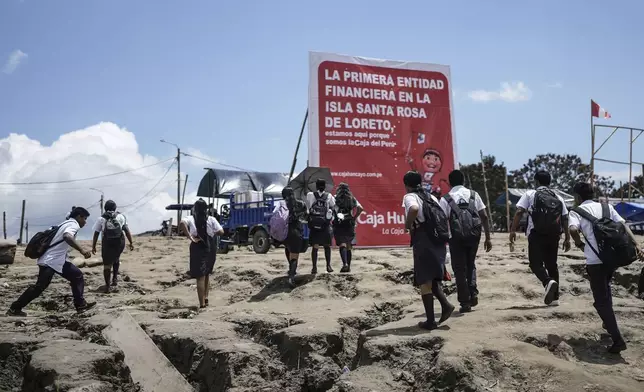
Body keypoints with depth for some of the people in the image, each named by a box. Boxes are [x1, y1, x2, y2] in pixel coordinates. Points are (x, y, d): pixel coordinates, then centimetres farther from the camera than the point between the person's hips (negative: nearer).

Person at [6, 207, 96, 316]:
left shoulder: (68, 224, 17)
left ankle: (80, 304, 9)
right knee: (39, 287, -10)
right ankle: (14, 308, 0)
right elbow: (67, 236, -35)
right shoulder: (73, 224, -13)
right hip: (50, 261, -11)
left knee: (77, 276, 9)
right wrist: (82, 250, -42)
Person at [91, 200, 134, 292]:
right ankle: (115, 278, 23)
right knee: (116, 258, 29)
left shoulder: (101, 219, 2)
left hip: (107, 243, -1)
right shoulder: (120, 216, 3)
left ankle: (107, 286, 7)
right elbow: (127, 230, -2)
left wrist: (93, 246, 6)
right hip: (120, 242, 1)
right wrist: (131, 242, 1)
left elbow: (96, 234, 0)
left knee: (107, 264, 6)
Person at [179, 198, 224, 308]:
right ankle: (206, 297, 17)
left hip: (197, 249, -2)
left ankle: (202, 303, -3)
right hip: (209, 249, 2)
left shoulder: (191, 219, -2)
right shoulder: (211, 220, 2)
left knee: (200, 277, -1)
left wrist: (189, 237, -19)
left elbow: (182, 223, -23)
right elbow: (221, 231, -5)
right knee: (207, 275, 22)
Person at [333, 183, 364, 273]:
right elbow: (360, 208, -3)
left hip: (338, 225, -3)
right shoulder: (352, 199, 9)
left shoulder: (335, 198, 2)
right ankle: (348, 267, 15)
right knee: (349, 247, 12)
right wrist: (354, 217, 4)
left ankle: (345, 264, -27)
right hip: (350, 225, 3)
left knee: (342, 245, -8)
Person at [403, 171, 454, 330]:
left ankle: (430, 321, 5)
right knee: (433, 277, 21)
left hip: (423, 243, -7)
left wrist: (408, 225, -14)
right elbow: (445, 217, 16)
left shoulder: (410, 197, -5)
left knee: (425, 281, 2)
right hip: (439, 242, 7)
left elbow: (414, 209, -29)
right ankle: (445, 304, 1)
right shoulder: (431, 197, 16)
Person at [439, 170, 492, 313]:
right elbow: (484, 217, 4)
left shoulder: (445, 199, 0)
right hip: (474, 236, 3)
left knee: (460, 269, 8)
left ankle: (465, 302, 9)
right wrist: (488, 238, 8)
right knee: (471, 265, 23)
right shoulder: (473, 195, 8)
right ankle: (473, 293, 7)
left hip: (456, 237, -2)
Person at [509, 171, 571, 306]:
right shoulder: (558, 198, 17)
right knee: (552, 264, 14)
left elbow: (519, 212, -5)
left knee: (536, 263, 1)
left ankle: (548, 281, -29)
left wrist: (513, 230, -7)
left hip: (536, 234, -4)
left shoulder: (530, 194, 7)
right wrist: (567, 238, 14)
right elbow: (565, 219, 11)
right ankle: (554, 297, 14)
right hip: (553, 235, 4)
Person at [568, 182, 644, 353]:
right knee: (605, 288, 32)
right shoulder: (607, 207, 14)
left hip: (594, 260, -5)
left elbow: (573, 230, -19)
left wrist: (579, 244, 0)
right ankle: (609, 323, 37)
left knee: (601, 300, 1)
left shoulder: (576, 212, 1)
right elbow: (623, 225, 2)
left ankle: (618, 339, -8)